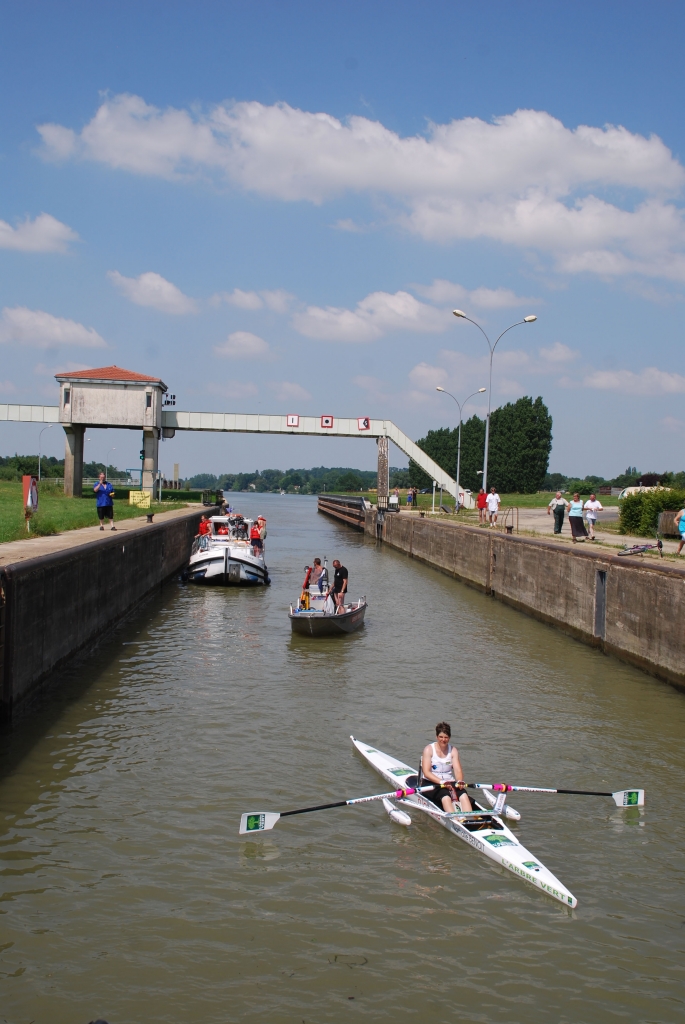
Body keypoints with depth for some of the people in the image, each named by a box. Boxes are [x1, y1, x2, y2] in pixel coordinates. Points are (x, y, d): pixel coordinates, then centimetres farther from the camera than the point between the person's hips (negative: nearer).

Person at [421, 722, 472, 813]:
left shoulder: (453, 750, 8)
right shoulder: (429, 749, -3)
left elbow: (458, 770, -4)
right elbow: (426, 772, -14)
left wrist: (459, 781, -27)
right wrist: (441, 782, -28)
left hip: (450, 783, 4)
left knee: (463, 794, -27)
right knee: (445, 796, -35)